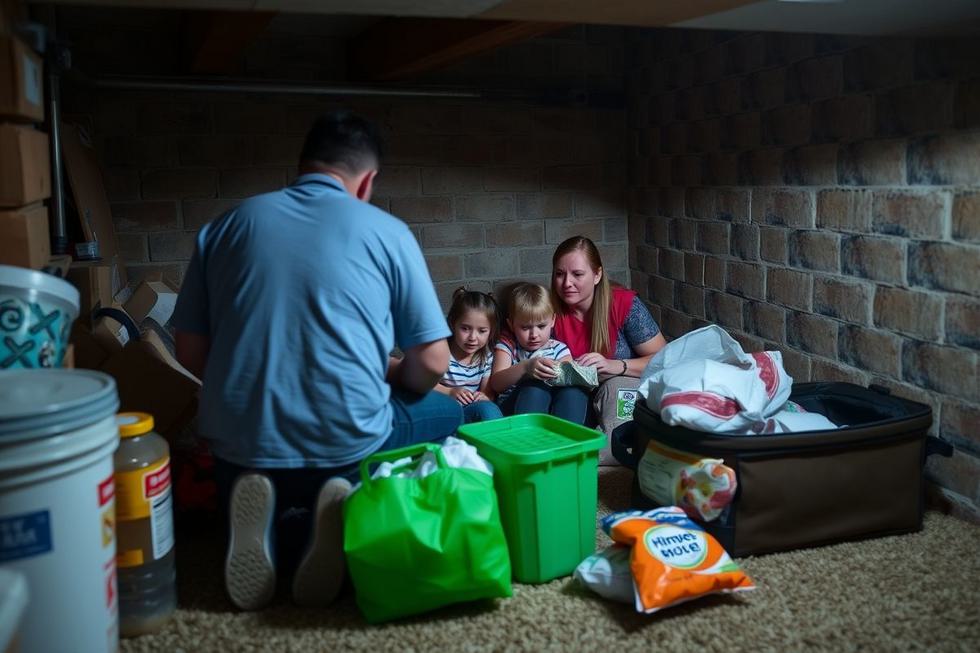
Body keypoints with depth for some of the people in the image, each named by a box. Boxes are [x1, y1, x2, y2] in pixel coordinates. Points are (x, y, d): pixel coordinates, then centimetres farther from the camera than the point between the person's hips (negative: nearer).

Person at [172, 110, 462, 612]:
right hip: (350, 446, -3)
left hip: (242, 452, 4)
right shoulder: (387, 231, -1)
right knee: (448, 413, 25)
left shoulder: (227, 225, 7)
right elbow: (431, 363, -1)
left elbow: (190, 354, 9)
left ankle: (274, 532, -1)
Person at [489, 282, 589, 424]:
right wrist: (524, 367, -26)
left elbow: (571, 379, -3)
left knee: (574, 389, -28)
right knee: (537, 384, -33)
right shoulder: (507, 345, 8)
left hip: (553, 408, 2)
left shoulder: (558, 349, 13)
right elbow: (495, 384, -9)